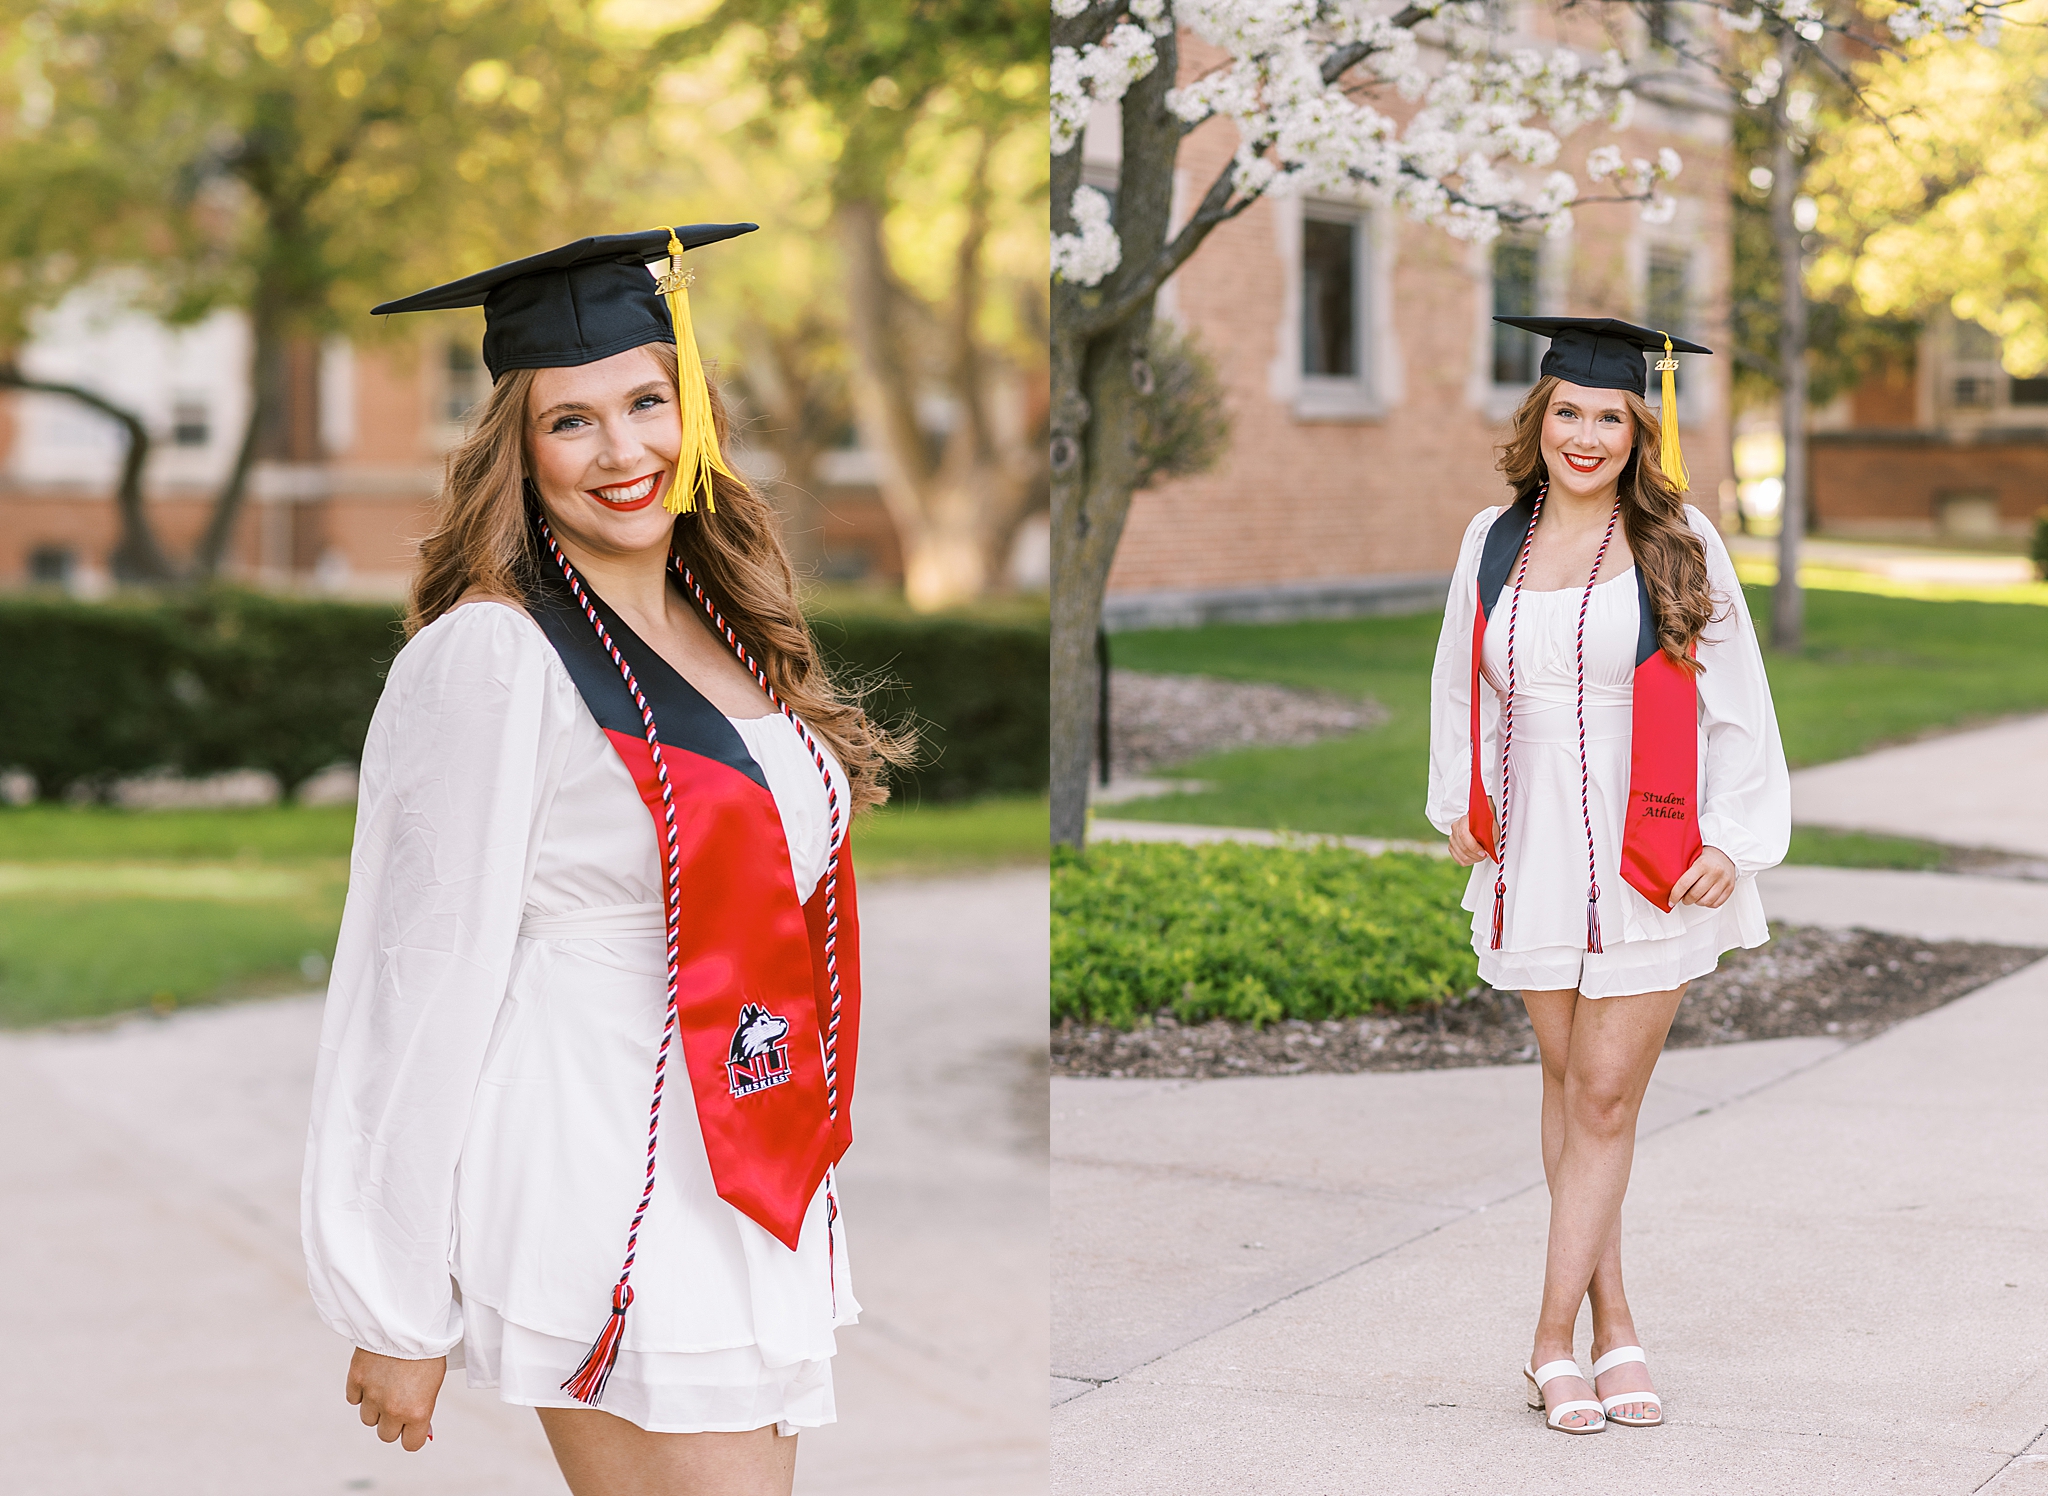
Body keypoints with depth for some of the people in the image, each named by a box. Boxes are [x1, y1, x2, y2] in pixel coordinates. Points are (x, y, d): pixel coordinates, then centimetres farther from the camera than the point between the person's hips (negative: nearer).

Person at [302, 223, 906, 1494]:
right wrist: (400, 1316, -12)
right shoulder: (487, 660, -14)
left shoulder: (731, 635, 10)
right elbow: (425, 984, -14)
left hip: (753, 1201, 8)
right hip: (607, 1236, -7)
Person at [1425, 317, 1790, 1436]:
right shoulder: (1494, 542, 6)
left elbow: (1736, 702, -1)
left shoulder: (1679, 544, -4)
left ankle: (1555, 1343, 3)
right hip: (1533, 853, 4)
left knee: (1604, 1095, -3)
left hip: (1651, 860, -4)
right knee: (1568, 1081, 9)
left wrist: (1733, 840, -7)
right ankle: (1612, 1323, 19)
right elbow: (1460, 681, 20)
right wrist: (1457, 804, 11)